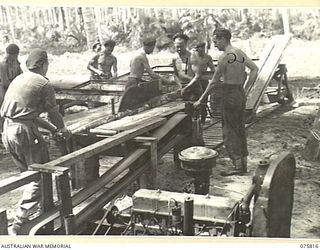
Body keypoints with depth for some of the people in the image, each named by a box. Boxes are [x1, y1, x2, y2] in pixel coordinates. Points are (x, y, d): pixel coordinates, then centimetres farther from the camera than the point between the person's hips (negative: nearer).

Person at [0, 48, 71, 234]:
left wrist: (53, 129, 26)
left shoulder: (18, 80, 19)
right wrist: (63, 130, 21)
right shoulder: (43, 83, -6)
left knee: (28, 174, 21)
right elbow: (54, 113, 0)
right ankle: (20, 223, -3)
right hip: (25, 131, -9)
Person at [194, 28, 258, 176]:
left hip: (230, 95, -9)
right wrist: (246, 89, 12)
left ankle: (238, 166, -2)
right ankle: (243, 163, 21)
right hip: (241, 94, 9)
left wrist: (201, 100, -6)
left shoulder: (225, 56, -13)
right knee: (240, 129, 14)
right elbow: (255, 69, 13)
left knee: (229, 131, -2)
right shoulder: (240, 53, 11)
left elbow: (214, 81, -13)